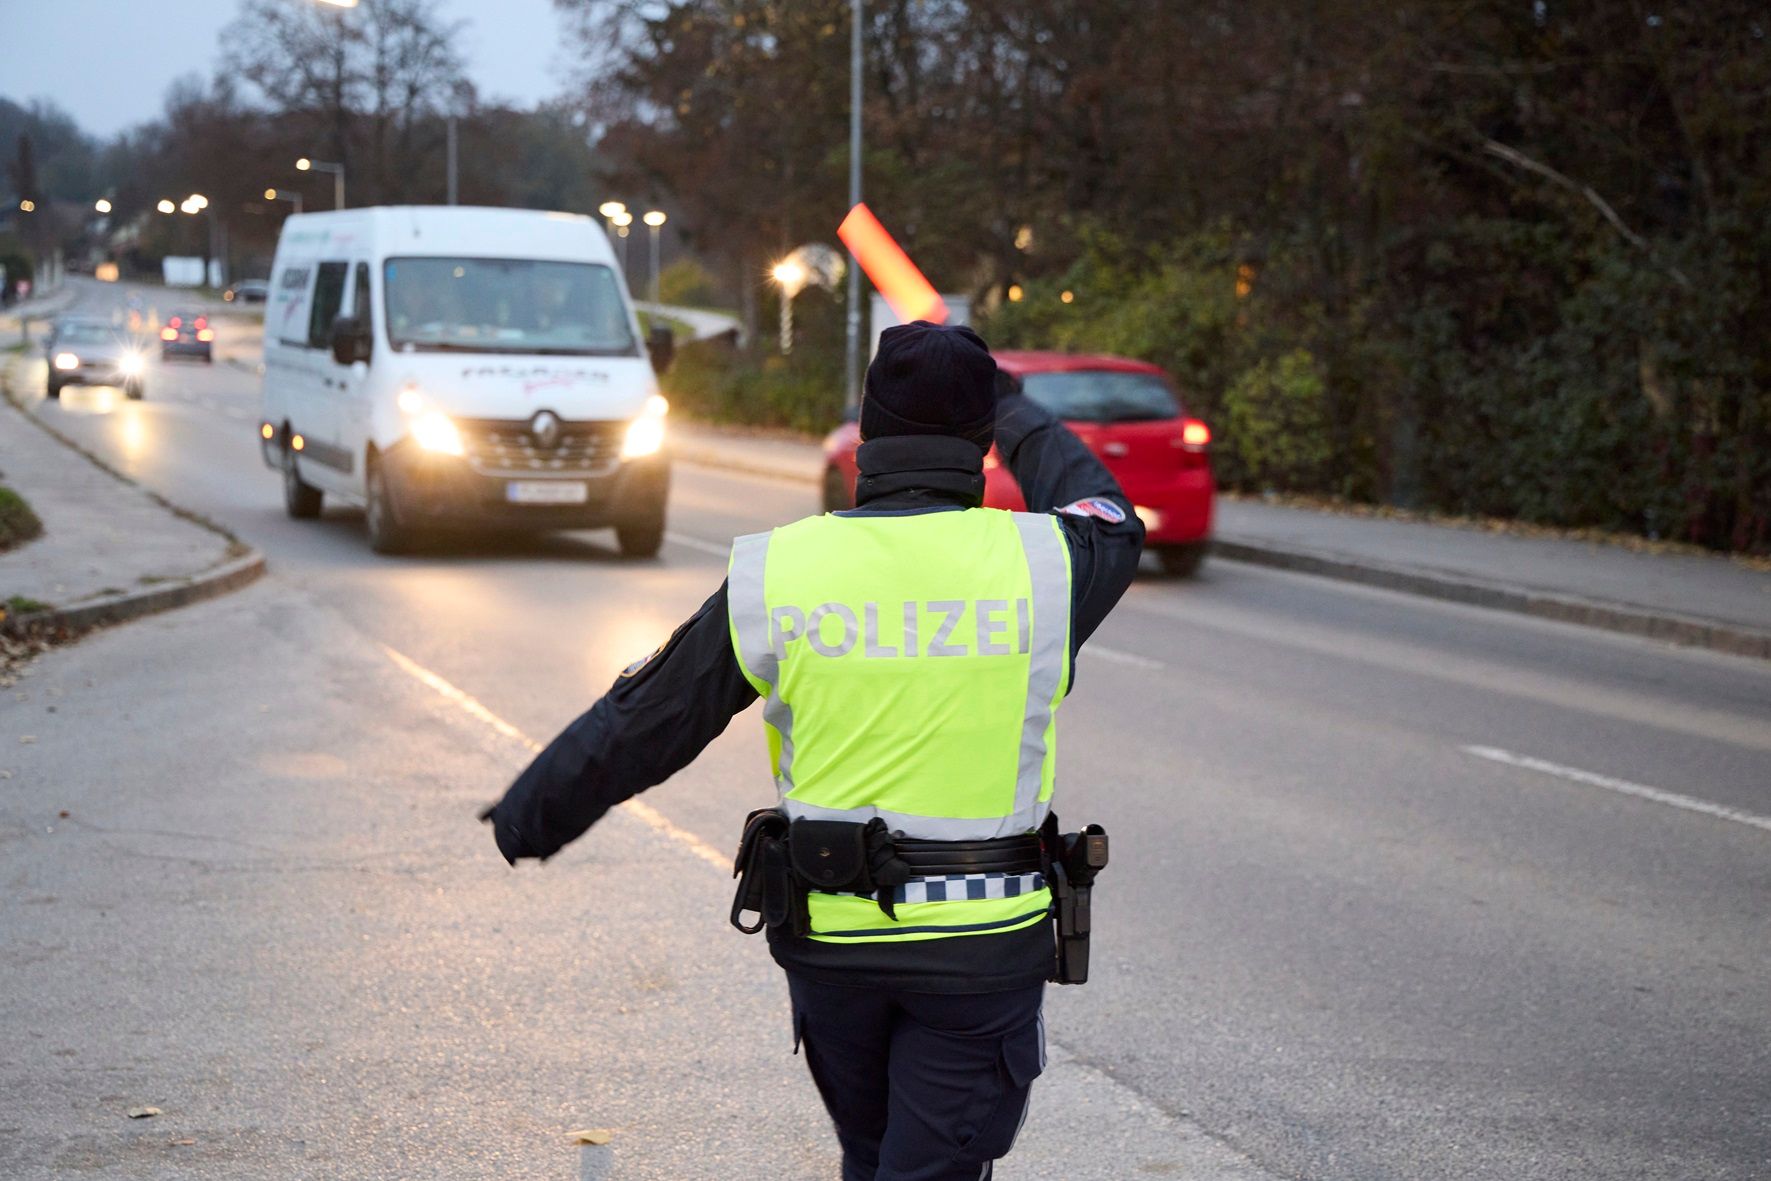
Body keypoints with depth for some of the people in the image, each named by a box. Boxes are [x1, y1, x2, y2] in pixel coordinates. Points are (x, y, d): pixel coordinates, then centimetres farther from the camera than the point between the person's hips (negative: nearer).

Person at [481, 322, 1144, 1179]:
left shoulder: (778, 572, -6)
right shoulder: (1034, 562, -9)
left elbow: (642, 722, 3)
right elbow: (1110, 525, 17)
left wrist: (530, 816, 19)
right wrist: (1018, 417, 32)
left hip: (829, 938, 2)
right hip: (984, 946, -2)